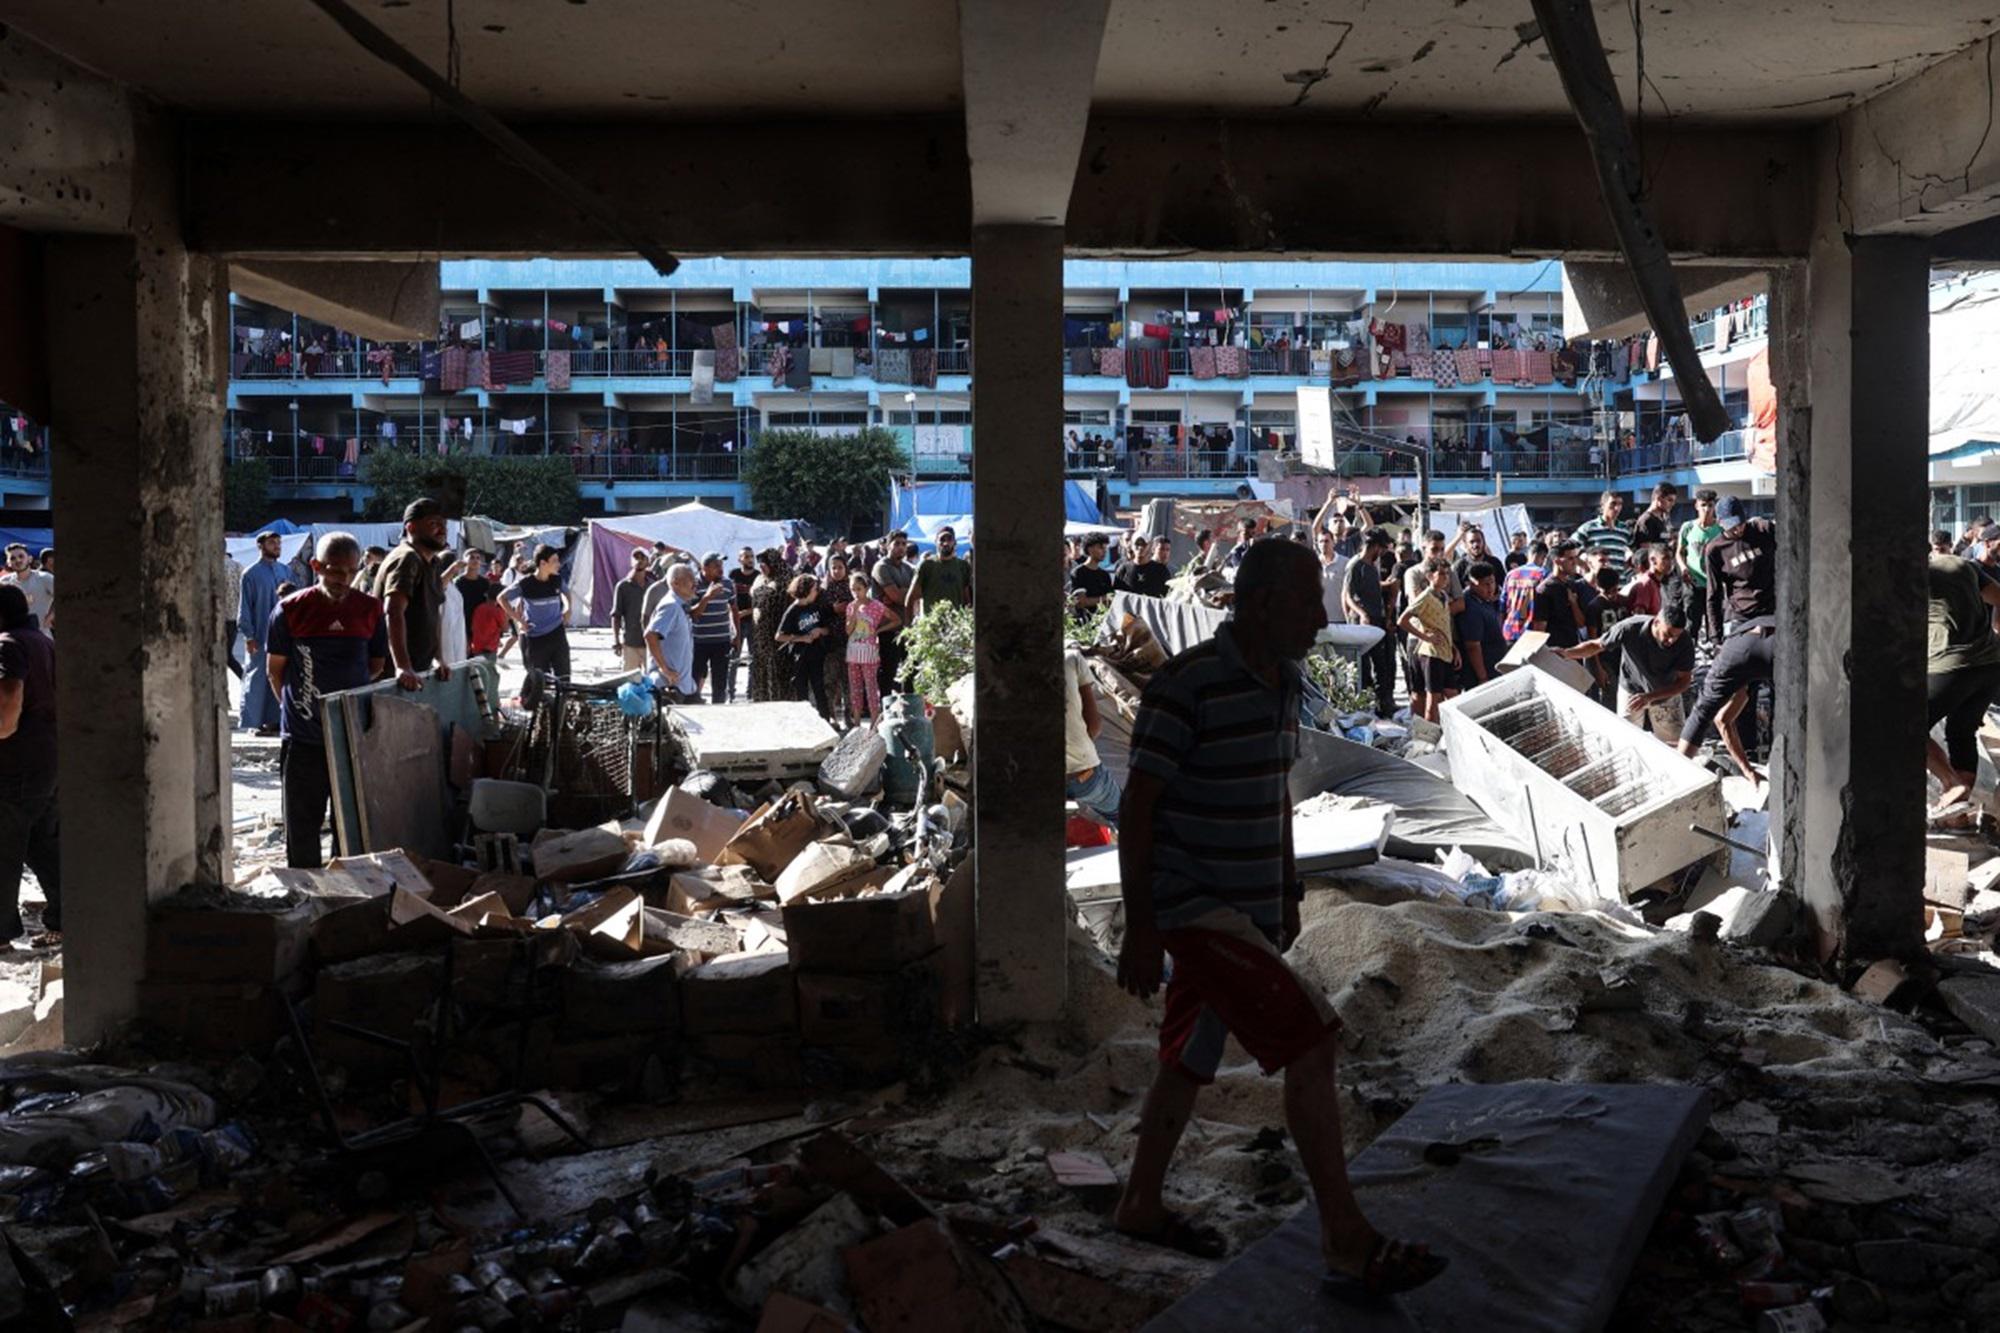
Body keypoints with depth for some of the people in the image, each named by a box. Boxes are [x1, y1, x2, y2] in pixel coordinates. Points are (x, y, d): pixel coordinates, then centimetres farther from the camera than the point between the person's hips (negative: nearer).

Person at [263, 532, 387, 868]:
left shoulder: (371, 610, 1)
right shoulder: (291, 610, -5)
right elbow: (276, 668, 5)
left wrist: (346, 697, 7)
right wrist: (296, 706, 8)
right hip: (303, 738, -1)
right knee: (302, 827, 6)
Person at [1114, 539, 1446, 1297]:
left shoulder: (1283, 682, 6)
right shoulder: (1186, 686, -19)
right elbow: (1136, 809, -17)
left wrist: (1289, 891, 20)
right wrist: (1140, 930, -16)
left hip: (1250, 911, 8)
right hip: (1194, 908, -8)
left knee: (1190, 1061, 18)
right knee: (1313, 1041, -13)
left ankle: (1140, 1206, 35)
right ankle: (1346, 1240, -2)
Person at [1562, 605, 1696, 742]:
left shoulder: (1685, 641, -29)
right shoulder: (1630, 629, -32)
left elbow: (1684, 681, -20)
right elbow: (1596, 645, -16)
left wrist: (1650, 697, -33)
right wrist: (1564, 653, -31)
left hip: (1666, 694, 1)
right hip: (1631, 691, -1)